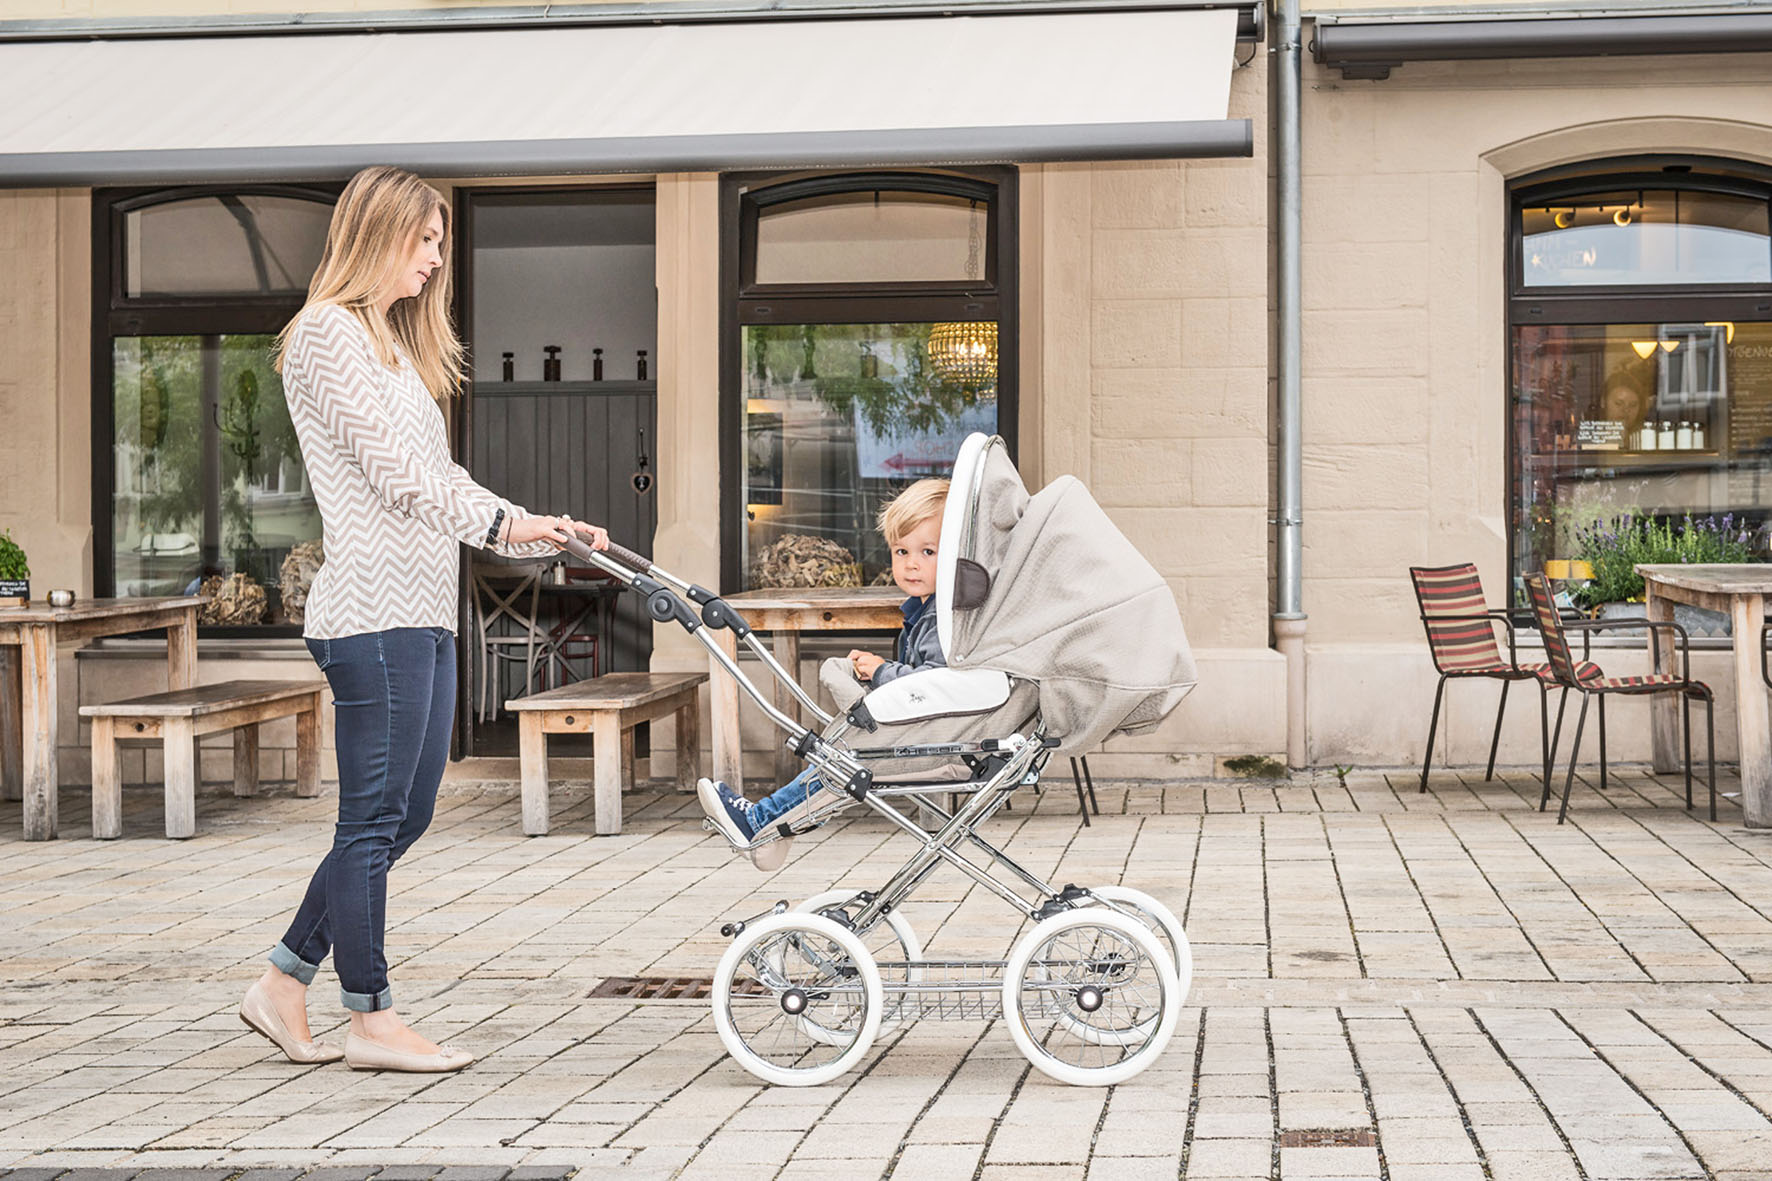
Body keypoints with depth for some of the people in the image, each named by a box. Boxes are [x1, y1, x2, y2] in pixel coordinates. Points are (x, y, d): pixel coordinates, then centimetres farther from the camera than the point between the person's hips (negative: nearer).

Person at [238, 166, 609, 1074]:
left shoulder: (392, 343, 25)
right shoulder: (327, 333, -6)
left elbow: (436, 480, 21)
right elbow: (395, 472, -16)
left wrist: (546, 539, 12)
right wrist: (503, 522, -23)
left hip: (423, 613, 10)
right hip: (373, 609, -10)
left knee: (403, 816, 11)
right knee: (375, 818, -4)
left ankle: (283, 983, 20)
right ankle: (371, 1019, 5)